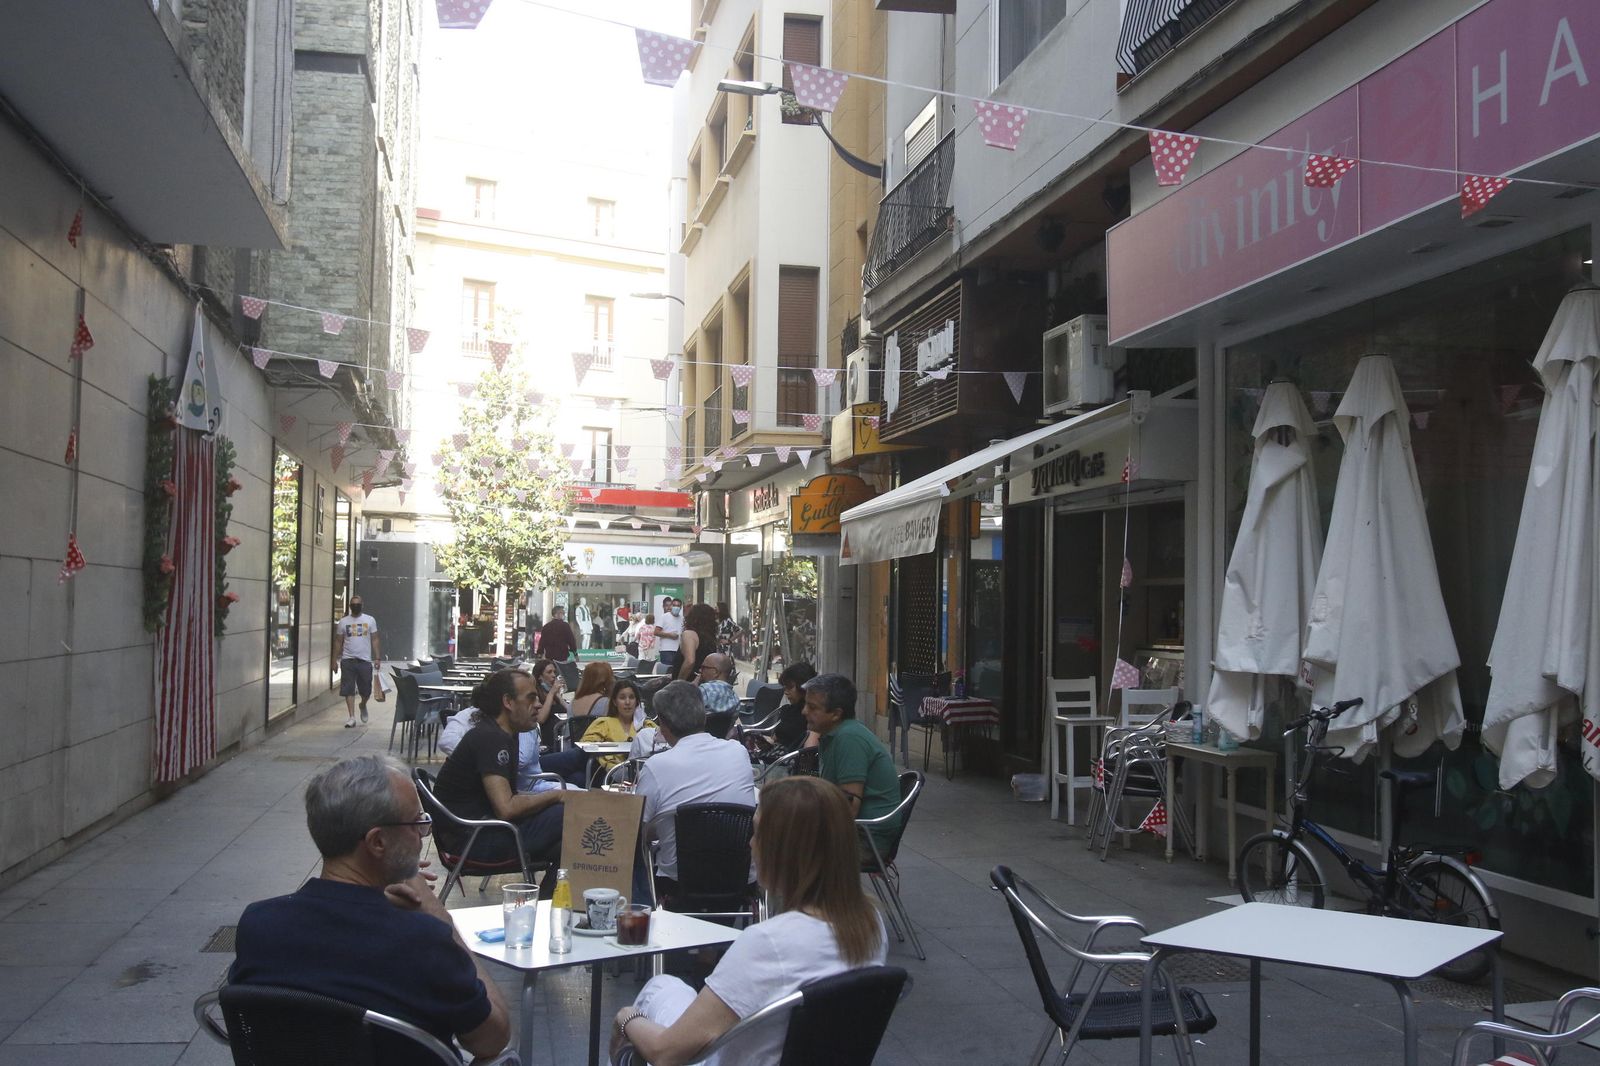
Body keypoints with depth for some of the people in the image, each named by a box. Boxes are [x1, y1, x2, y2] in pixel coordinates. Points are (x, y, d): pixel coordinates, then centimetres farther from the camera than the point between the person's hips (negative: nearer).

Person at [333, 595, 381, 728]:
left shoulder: (370, 620, 4)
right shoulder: (343, 622, 5)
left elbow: (374, 640, 5)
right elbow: (338, 642, 8)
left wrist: (377, 658, -3)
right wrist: (334, 660, 3)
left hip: (365, 660, 0)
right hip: (348, 660, 0)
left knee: (366, 691, 6)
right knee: (349, 690, -3)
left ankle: (363, 706, 37)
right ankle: (351, 718, 1)